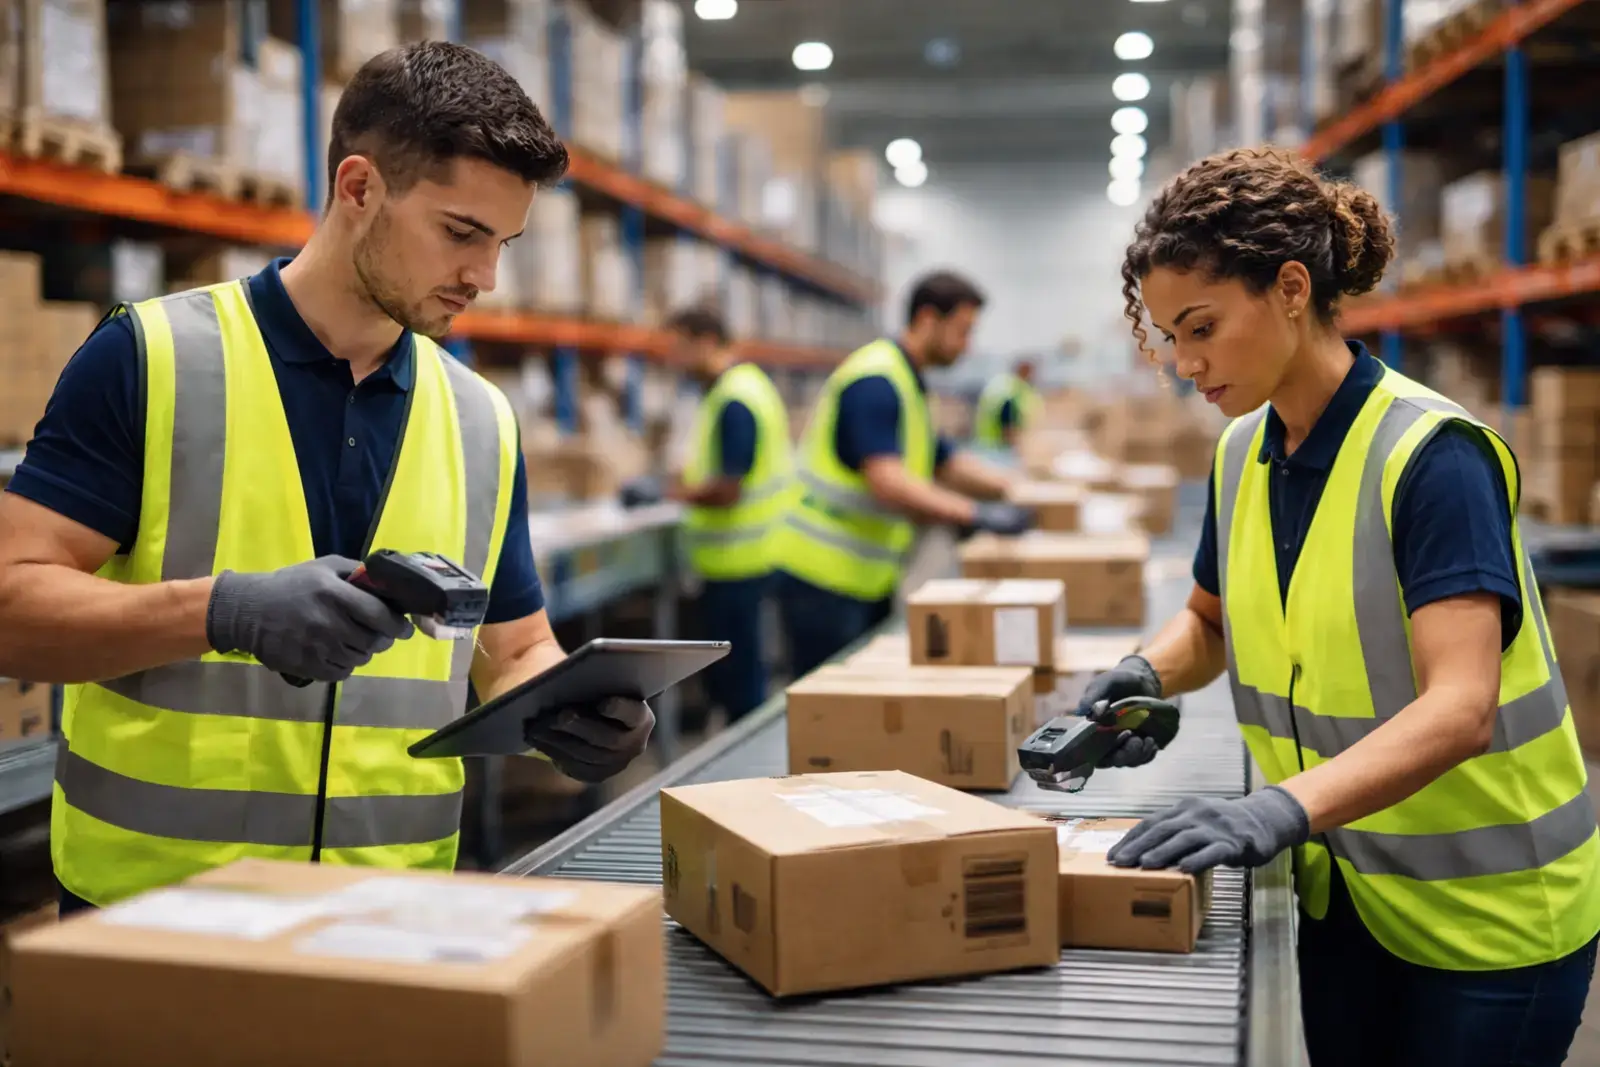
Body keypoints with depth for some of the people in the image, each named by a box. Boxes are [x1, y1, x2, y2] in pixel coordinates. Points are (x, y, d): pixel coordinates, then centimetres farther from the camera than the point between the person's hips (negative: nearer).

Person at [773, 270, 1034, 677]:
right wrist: (980, 514, -29)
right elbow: (888, 483, -28)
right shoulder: (875, 382, -18)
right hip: (825, 581, -10)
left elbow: (944, 463, 23)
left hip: (866, 581, 10)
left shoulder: (906, 382, 15)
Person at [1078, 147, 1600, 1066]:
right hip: (1346, 888, 6)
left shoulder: (1433, 456, -21)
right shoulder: (1243, 454, -1)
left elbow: (1460, 708, -31)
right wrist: (1149, 675, -7)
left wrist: (1286, 808, -45)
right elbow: (1211, 623, 15)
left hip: (1487, 914, -6)